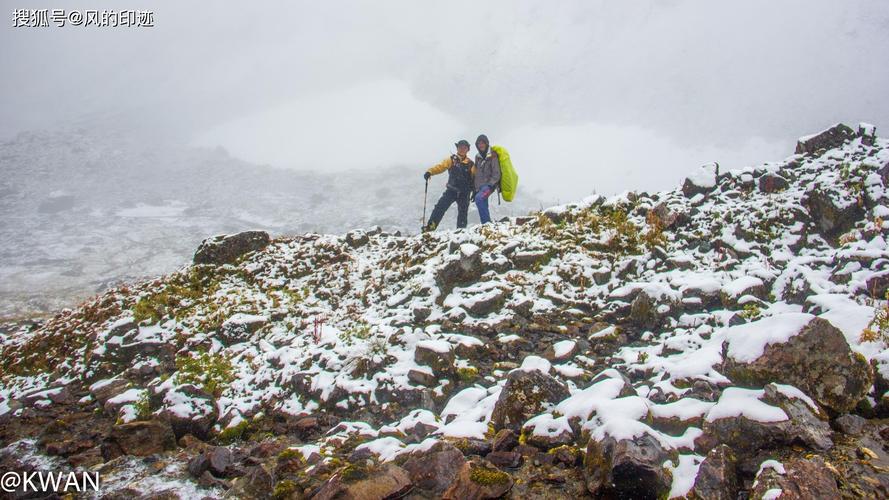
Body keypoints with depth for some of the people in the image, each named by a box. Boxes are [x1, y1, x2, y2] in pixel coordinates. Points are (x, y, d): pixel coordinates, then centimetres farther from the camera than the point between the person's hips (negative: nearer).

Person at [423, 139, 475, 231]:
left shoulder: (470, 164, 5)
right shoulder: (452, 160, 3)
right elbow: (440, 167, -7)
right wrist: (430, 172, -23)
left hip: (464, 193, 1)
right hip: (451, 190, -1)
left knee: (463, 214, 3)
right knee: (440, 207, -14)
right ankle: (431, 226, -11)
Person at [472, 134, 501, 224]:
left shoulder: (492, 156, -5)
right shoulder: (478, 157, 14)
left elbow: (496, 174, -9)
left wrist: (490, 185, -20)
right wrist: (474, 189, 16)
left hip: (489, 185, -7)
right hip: (479, 187, 7)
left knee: (479, 198, -31)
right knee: (483, 208, 5)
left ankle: (487, 222, -30)